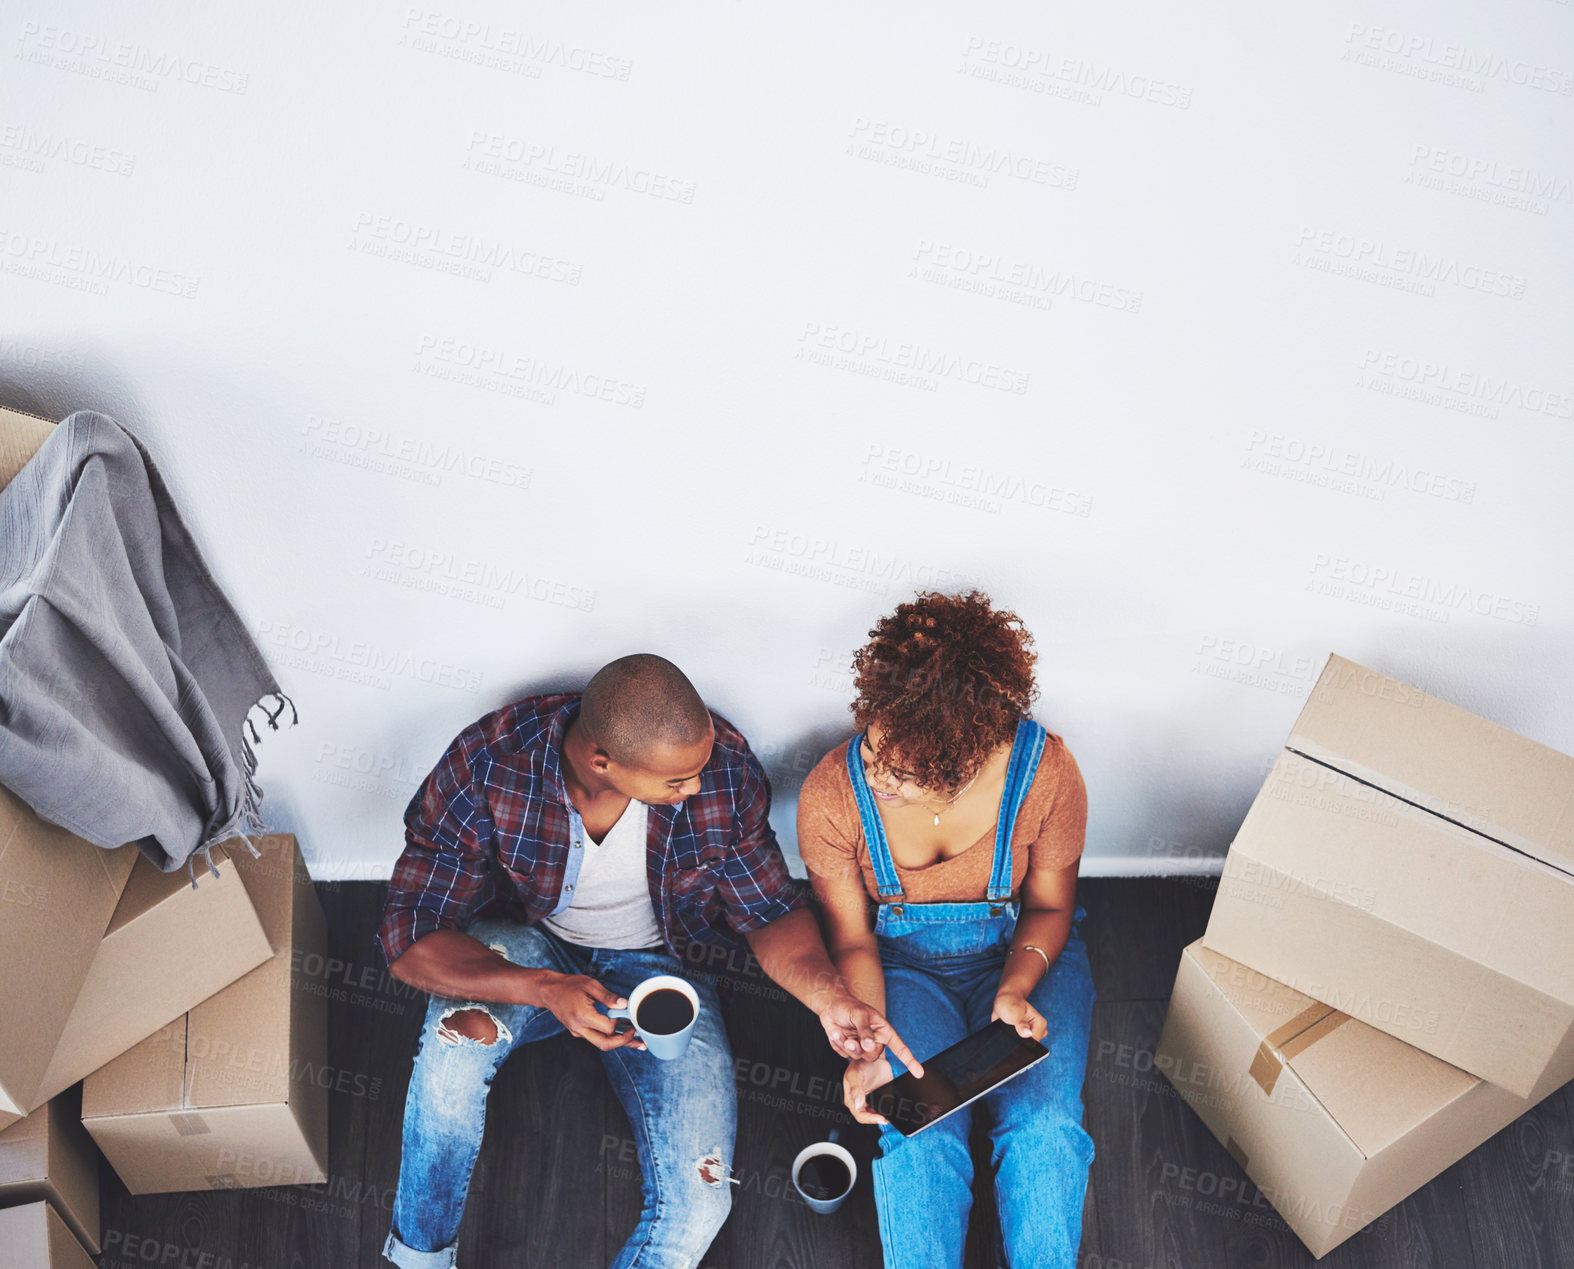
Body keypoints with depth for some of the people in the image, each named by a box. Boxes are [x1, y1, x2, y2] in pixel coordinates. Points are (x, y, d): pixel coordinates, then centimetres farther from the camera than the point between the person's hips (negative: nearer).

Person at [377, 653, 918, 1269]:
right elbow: (409, 936, -25)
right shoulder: (485, 767, -28)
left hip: (656, 962, 1)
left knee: (697, 1204, -19)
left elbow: (771, 910, -9)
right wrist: (543, 989, -42)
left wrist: (828, 994, -30)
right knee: (461, 1037, -36)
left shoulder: (724, 767, -23)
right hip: (523, 945, 0)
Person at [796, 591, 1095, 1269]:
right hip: (902, 961, 0)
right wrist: (867, 1047, -25)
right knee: (920, 1138, -24)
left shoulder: (1044, 769, -25)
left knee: (1045, 1124, -22)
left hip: (1021, 952, 0)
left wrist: (1015, 990, -24)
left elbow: (1049, 904, -6)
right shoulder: (831, 793, -23)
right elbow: (853, 939, -9)